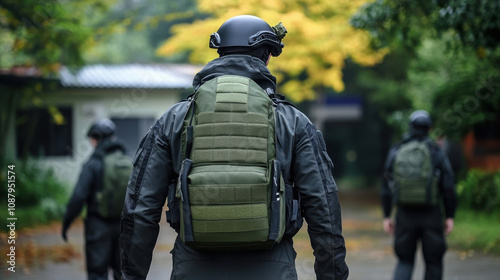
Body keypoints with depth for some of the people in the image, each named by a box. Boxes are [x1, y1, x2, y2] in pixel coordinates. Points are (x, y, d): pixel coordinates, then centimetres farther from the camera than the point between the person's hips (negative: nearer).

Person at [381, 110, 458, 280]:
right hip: (431, 215, -2)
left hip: (405, 215, 2)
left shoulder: (396, 152, 3)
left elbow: (386, 188, 4)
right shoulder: (436, 152, -3)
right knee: (433, 262, 11)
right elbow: (448, 187, -6)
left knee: (405, 261, 12)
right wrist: (450, 216, 2)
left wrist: (387, 216, 10)